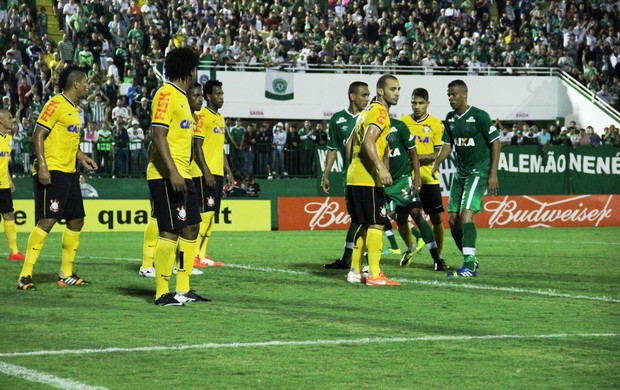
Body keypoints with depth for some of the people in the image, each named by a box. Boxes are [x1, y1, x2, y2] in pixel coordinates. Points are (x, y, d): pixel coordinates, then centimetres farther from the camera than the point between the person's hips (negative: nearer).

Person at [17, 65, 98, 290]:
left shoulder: (74, 109, 18)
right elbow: (38, 135, -16)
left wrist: (82, 157, 15)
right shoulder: (56, 105, -11)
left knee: (76, 220, 10)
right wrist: (42, 166, -23)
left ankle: (66, 275, 19)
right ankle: (25, 275, -13)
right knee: (47, 220, -15)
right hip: (51, 172, -10)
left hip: (69, 172, 10)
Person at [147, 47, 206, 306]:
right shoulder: (166, 95, -12)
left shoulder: (181, 96, 19)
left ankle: (183, 290, 16)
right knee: (170, 232, -9)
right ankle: (161, 294, -5)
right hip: (166, 177, -10)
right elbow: (158, 135, -19)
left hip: (182, 176, 10)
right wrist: (172, 172, -25)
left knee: (191, 228, 10)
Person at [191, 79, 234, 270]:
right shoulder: (203, 116, -9)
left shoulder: (220, 118, 18)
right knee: (204, 213, -11)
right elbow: (197, 146, -15)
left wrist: (228, 172, 18)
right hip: (204, 174, -9)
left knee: (212, 214, 8)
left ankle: (202, 254, 11)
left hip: (217, 173, 9)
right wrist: (206, 172, -20)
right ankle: (194, 256, -10)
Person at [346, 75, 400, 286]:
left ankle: (355, 271, 17)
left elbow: (349, 144, 24)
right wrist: (382, 168, -30)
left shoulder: (367, 111, 20)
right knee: (376, 224, -9)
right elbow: (368, 142, -24)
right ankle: (374, 274, -12)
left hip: (354, 178, 10)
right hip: (368, 179, -10)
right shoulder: (380, 112, -10)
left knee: (365, 225, 15)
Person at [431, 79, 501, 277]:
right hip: (460, 172, 8)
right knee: (452, 218, 4)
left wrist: (493, 173, -13)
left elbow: (495, 142, -9)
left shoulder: (479, 116, -12)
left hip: (478, 172, -8)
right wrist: (437, 162, -5)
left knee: (466, 213, -20)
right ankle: (470, 260, 18)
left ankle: (469, 266, -22)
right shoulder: (450, 118, 9)